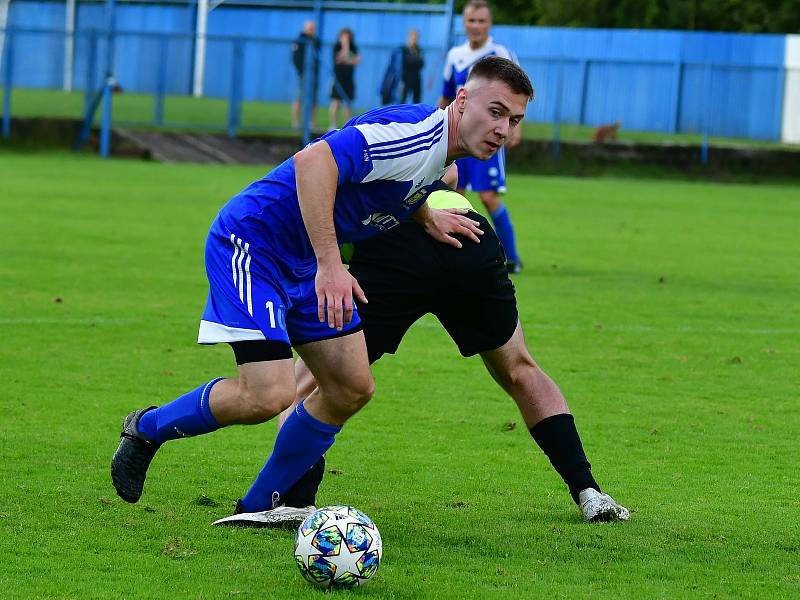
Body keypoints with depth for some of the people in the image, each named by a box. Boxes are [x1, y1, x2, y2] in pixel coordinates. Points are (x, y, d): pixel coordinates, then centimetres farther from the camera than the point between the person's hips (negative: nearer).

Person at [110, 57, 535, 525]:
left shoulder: (441, 152, 6)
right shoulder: (416, 133, -24)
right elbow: (314, 161, -35)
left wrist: (425, 217, 10)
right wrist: (330, 265, -36)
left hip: (305, 260, 10)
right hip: (251, 244, -10)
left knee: (353, 388, 6)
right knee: (268, 396, -20)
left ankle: (259, 506, 18)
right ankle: (147, 428, 6)